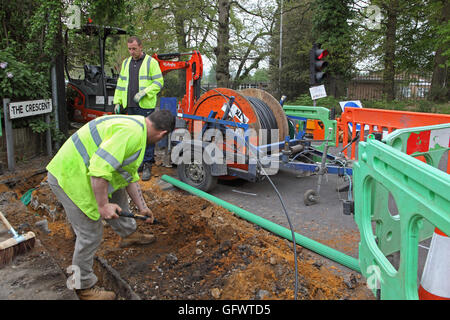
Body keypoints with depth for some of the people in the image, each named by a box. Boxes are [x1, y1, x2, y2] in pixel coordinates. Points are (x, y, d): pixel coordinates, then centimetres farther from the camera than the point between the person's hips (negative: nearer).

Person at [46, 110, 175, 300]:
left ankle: (128, 234, 43)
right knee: (90, 234, -2)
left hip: (77, 169, 10)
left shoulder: (136, 126, 13)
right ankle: (84, 288, 18)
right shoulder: (132, 134, -22)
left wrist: (142, 207, 25)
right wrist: (103, 205, -21)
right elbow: (100, 168, -30)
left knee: (117, 189, 24)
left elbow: (130, 176, 20)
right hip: (69, 178, -10)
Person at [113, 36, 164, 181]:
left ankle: (147, 165, 1)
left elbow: (159, 82, -6)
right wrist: (117, 101, 13)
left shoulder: (151, 62, -1)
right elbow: (120, 84, 20)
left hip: (145, 106, -6)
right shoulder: (126, 63, 17)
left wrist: (144, 92, -17)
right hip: (130, 106, 6)